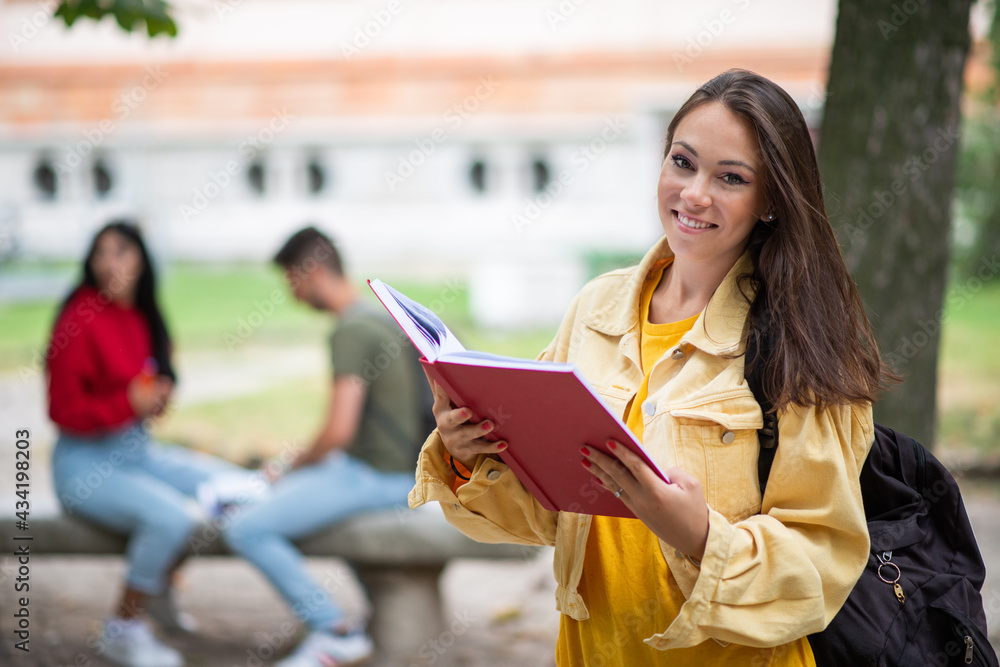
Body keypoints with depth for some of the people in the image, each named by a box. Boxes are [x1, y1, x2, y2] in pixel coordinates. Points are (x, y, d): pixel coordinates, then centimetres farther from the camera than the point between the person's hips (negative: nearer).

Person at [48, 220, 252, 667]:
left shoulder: (143, 316, 5)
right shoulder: (82, 319, -18)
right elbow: (64, 411, -17)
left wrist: (158, 394, -2)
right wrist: (129, 403, -26)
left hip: (139, 451, 9)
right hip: (86, 464, -8)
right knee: (173, 517, -30)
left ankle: (158, 590, 19)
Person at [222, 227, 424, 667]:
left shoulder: (351, 331, -19)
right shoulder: (382, 317, 12)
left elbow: (339, 430, -25)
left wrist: (296, 466, -6)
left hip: (375, 477, -10)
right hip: (403, 469, 10)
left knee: (247, 529, -14)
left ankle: (335, 631, -7)